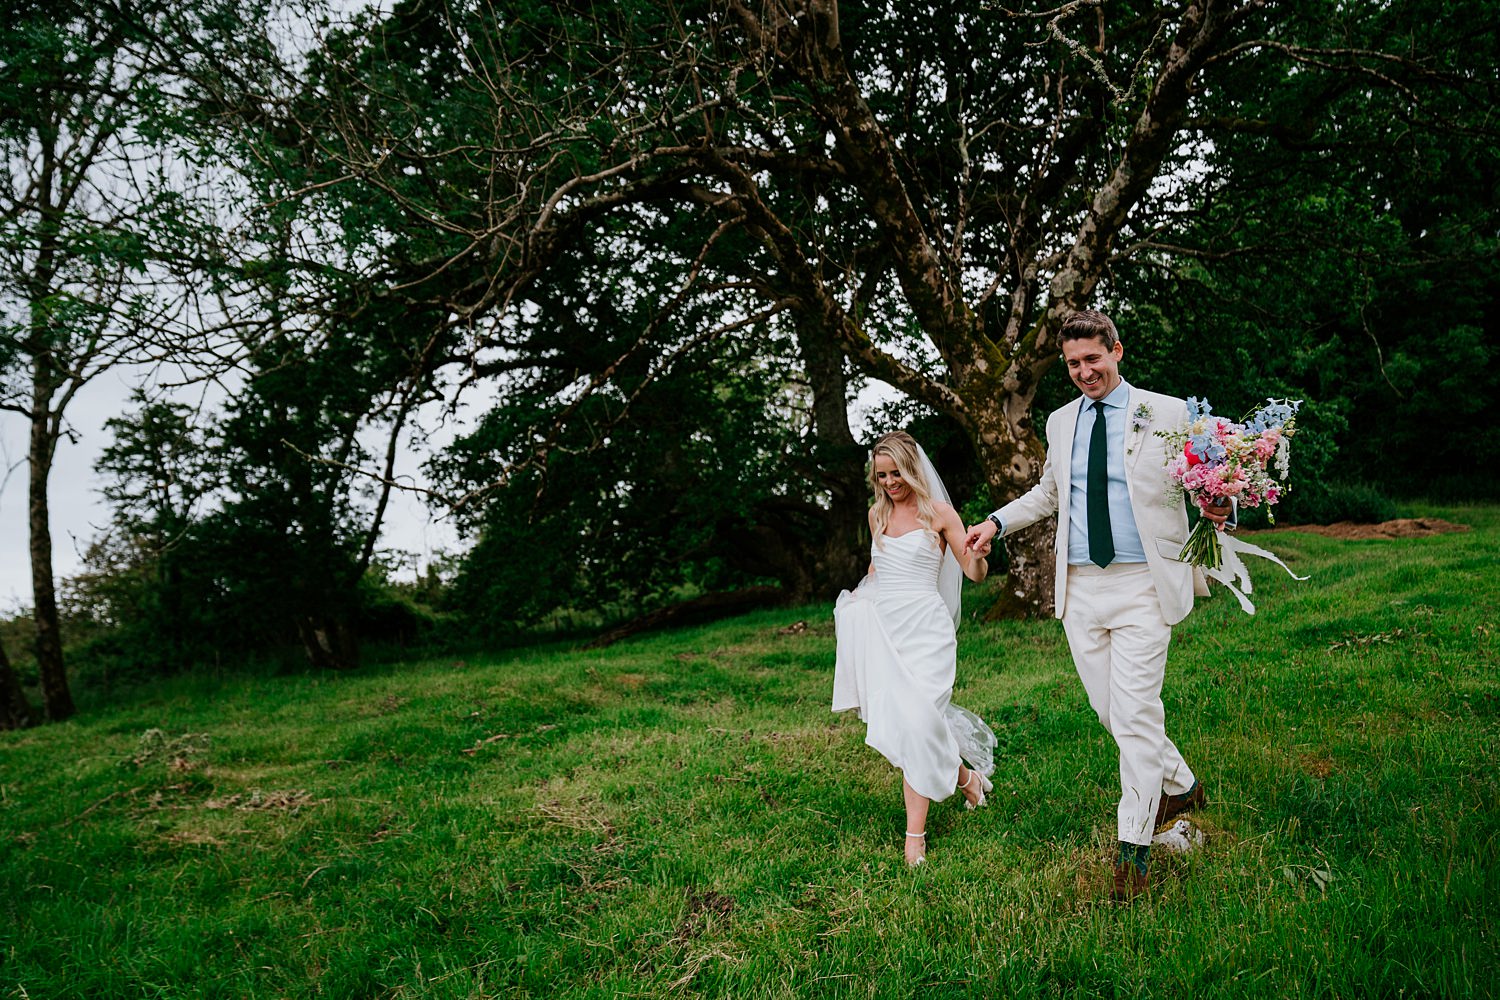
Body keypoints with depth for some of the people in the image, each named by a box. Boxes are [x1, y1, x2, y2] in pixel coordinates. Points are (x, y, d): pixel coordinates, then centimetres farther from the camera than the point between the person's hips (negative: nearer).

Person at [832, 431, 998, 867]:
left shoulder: (938, 513, -2)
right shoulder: (877, 513, 12)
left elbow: (975, 573, -6)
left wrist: (978, 556, -27)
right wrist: (862, 591, 17)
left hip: (922, 624, -5)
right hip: (881, 624, 5)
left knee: (915, 720, -14)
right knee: (897, 715, -1)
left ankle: (915, 835, -8)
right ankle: (963, 774, 26)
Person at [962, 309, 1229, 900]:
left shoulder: (1168, 414, -2)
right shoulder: (1061, 422, 12)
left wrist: (1217, 509, -23)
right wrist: (997, 522, 15)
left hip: (1142, 586, -5)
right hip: (1080, 587, 5)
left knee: (1135, 712, -7)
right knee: (1109, 710, 11)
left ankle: (1133, 846, 5)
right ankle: (1180, 787, 35)